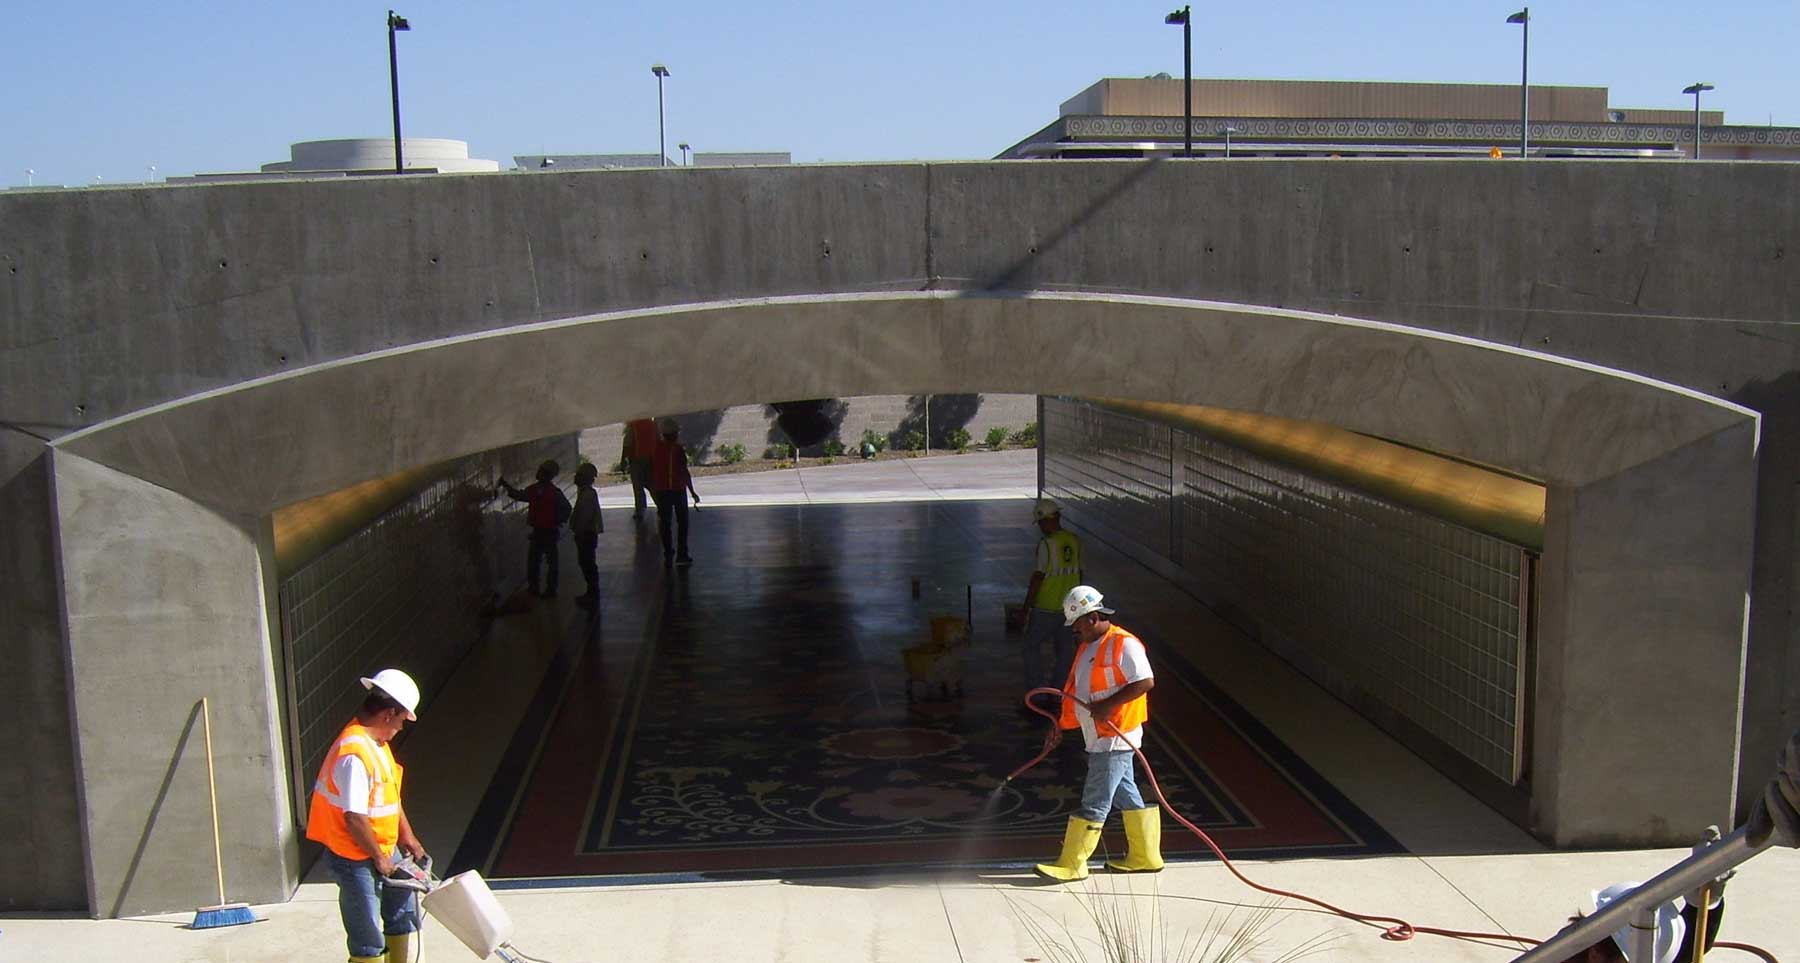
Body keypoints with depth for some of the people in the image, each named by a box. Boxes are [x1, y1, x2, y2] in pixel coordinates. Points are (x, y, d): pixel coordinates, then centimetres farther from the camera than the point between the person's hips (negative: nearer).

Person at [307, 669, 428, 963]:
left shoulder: (376, 741, 4)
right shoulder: (355, 754, -29)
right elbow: (354, 819, -28)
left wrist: (406, 835, 13)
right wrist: (379, 857, -16)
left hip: (383, 850, 10)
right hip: (356, 859, -10)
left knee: (402, 910, 22)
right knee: (368, 939, 2)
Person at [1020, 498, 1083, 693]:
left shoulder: (1046, 543, -17)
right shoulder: (1075, 542, 3)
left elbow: (1038, 577, -17)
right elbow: (1079, 573, 11)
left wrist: (1027, 606, -10)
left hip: (1045, 607, -6)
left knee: (1032, 646, 6)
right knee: (1065, 649, 13)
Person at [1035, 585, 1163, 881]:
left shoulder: (1123, 644, -15)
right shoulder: (1088, 647, 14)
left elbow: (1145, 682, -22)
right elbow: (1076, 692, 21)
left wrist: (1108, 705, -25)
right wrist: (1060, 724, 18)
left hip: (1116, 738, -9)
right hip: (1101, 739, 9)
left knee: (1094, 803, -4)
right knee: (1126, 796, 15)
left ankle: (1071, 865, 0)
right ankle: (1145, 857, 25)